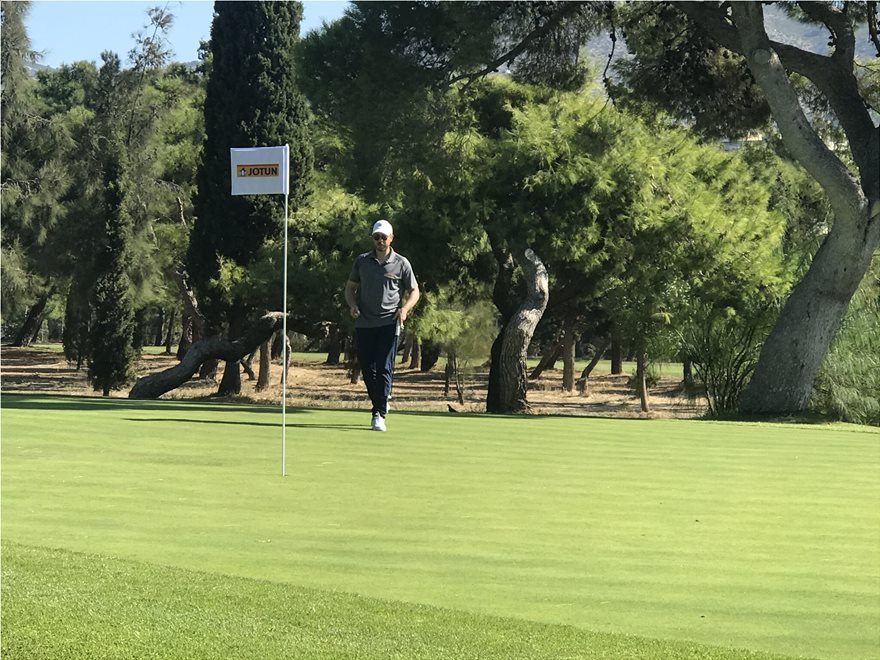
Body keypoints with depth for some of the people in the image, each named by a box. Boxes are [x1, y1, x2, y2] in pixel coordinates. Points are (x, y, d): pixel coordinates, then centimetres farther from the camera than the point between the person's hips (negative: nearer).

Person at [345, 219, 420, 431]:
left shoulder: (401, 263, 4)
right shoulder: (362, 261, 11)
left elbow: (414, 291, 9)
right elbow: (350, 287, 19)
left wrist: (405, 308, -10)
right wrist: (352, 305, -2)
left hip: (389, 323, -3)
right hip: (364, 324, 3)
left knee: (384, 368, -11)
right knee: (367, 368, 5)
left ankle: (379, 414, -13)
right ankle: (382, 401, 29)